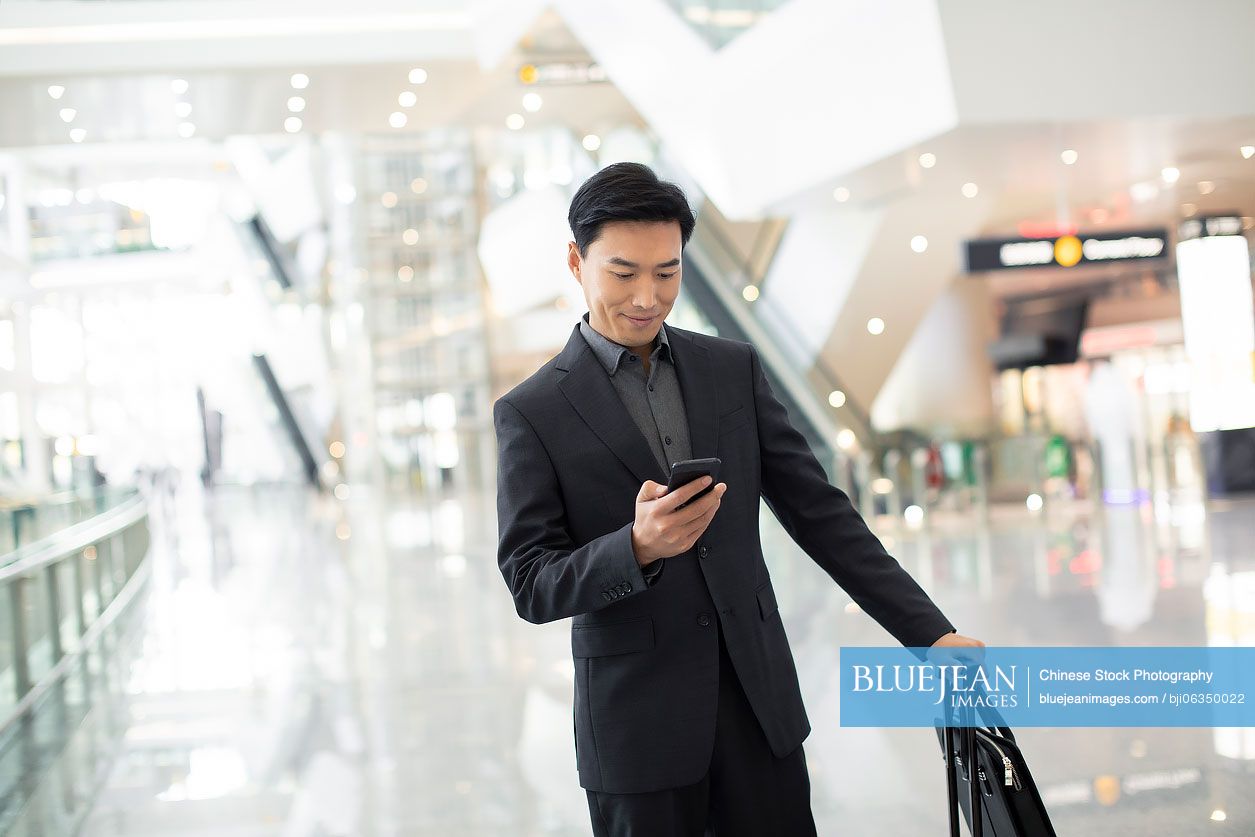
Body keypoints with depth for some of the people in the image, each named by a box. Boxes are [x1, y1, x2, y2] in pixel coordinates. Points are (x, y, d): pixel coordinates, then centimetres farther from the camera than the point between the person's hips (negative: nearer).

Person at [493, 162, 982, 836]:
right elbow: (532, 586, -7)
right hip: (637, 722, -3)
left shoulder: (735, 369, 6)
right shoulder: (530, 413, -4)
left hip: (759, 701, 3)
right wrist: (639, 546, -25)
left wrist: (930, 633, 1)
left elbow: (818, 512, 6)